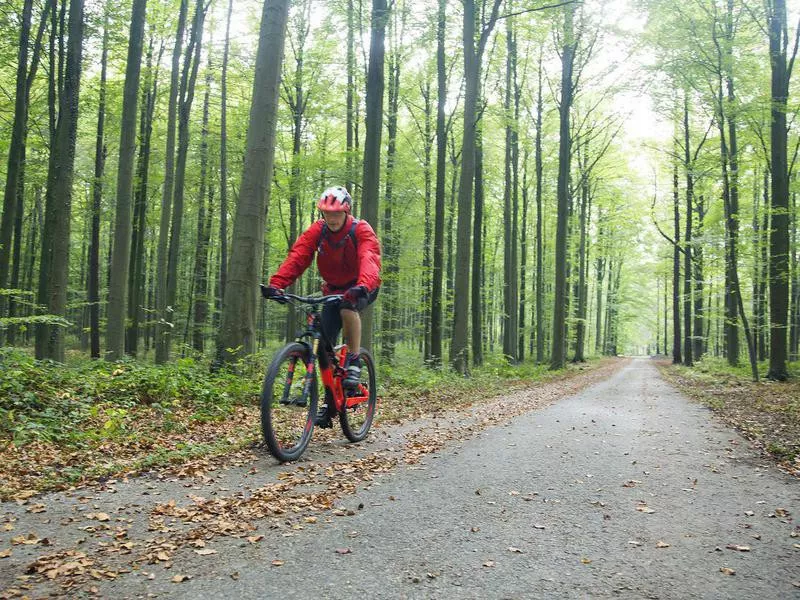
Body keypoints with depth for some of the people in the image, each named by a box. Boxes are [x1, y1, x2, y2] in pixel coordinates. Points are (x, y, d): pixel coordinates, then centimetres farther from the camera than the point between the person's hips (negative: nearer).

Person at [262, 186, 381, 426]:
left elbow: (369, 260, -39)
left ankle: (354, 361, -22)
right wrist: (276, 284, -40)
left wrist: (363, 286, -60)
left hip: (361, 288, -4)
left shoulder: (362, 231, -21)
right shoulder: (316, 231, -11)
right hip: (333, 288, 4)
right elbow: (296, 257, -24)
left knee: (348, 306, -38)